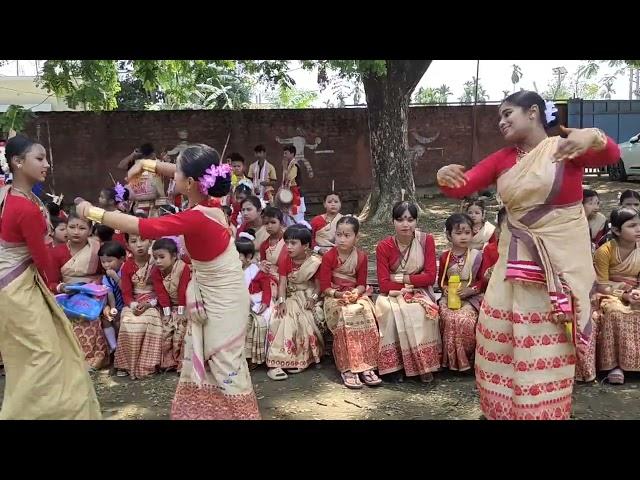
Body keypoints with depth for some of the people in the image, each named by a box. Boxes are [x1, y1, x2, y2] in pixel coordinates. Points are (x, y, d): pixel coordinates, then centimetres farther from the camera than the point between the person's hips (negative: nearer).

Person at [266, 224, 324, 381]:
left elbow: (318, 285, -2)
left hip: (308, 297, -1)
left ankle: (302, 358, -7)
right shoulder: (284, 260, -2)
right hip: (290, 297, 1)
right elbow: (282, 283, -8)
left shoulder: (315, 262, -7)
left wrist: (314, 298, -19)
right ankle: (276, 363, -24)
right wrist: (281, 302, -22)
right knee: (283, 320, -23)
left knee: (306, 321, -25)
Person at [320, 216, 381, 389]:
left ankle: (366, 366, -25)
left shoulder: (361, 257, 4)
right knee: (346, 316, -33)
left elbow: (362, 284, 6)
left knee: (366, 314, -29)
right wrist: (340, 294, -21)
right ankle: (347, 368, -30)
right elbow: (324, 286, -5)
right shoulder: (329, 257, -4)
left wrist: (355, 293, -15)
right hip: (334, 296, -2)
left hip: (357, 294, 3)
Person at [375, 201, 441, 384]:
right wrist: (413, 282, -15)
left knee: (423, 311, -31)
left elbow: (430, 277, -10)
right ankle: (395, 364, -19)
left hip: (420, 292, 0)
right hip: (393, 294, 0)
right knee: (392, 311, -32)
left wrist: (401, 278, -12)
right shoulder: (384, 246, -8)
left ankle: (425, 363, -17)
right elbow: (384, 284, -12)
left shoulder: (426, 240, -5)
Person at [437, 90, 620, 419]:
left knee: (548, 343, 3)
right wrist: (445, 178, -23)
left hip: (560, 260, -4)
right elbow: (461, 188, 0)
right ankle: (501, 409, 29)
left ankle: (544, 412, 22)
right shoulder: (502, 159, 5)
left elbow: (610, 156, -23)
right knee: (498, 335, 9)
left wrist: (594, 137, -46)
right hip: (516, 260, 5)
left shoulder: (567, 147, -6)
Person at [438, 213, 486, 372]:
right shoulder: (445, 257, 9)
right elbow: (441, 280, 17)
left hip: (471, 297, -2)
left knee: (465, 319, -31)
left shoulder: (477, 256, 2)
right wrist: (445, 289, -5)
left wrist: (470, 290, -13)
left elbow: (482, 280, 3)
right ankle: (452, 360, -13)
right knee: (450, 319, -29)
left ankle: (467, 358, -8)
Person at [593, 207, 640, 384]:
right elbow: (602, 286, -10)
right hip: (610, 295, -4)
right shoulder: (604, 251, -12)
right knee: (616, 312, -35)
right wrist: (624, 295, -23)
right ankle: (615, 364, -29)